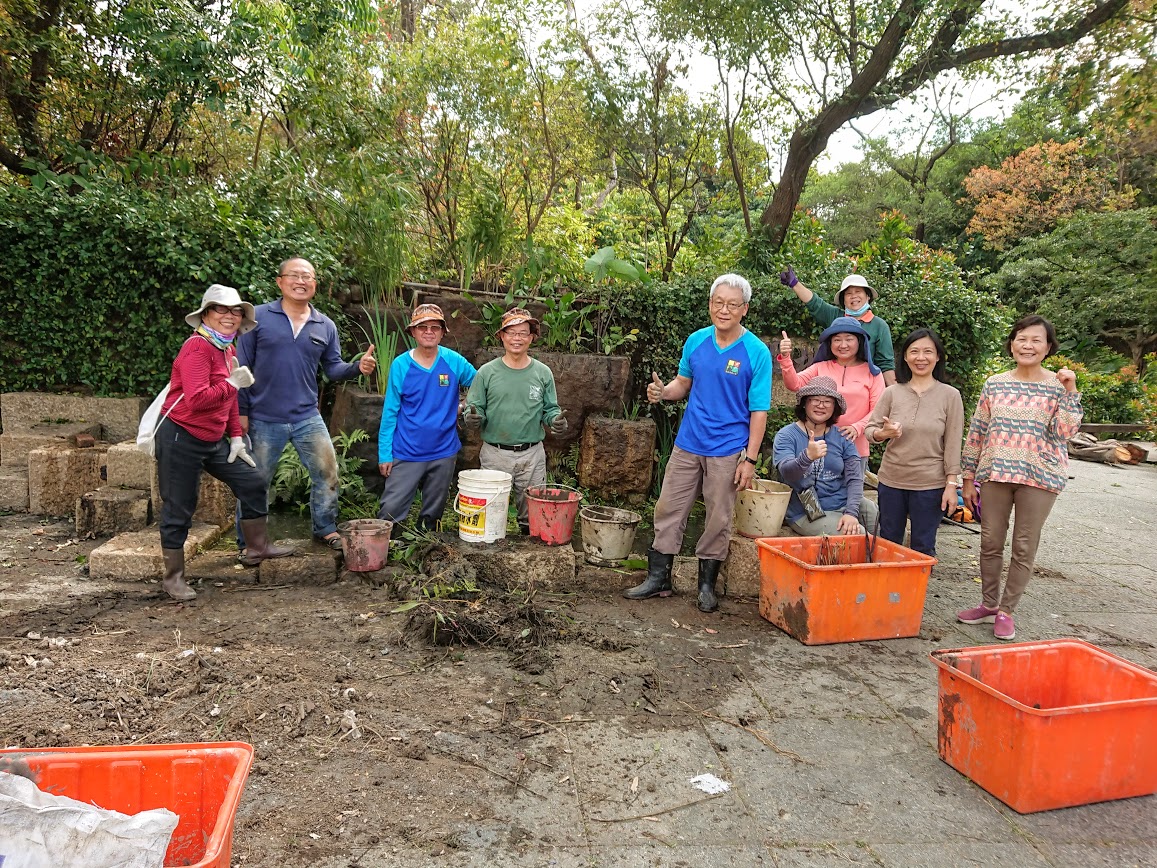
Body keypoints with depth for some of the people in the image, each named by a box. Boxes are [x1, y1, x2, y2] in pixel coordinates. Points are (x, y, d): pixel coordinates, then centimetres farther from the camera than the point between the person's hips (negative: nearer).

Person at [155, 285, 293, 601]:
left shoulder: (228, 350, 11)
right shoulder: (197, 348, -18)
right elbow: (197, 400, -29)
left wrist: (236, 437, 13)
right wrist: (233, 383, -22)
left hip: (214, 441, 9)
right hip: (181, 439, -9)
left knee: (252, 482, 10)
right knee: (179, 510, 2)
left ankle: (257, 546, 26)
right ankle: (173, 577, 16)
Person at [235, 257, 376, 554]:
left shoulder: (326, 326, 5)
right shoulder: (259, 317, -5)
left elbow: (333, 369, 8)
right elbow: (242, 367, -4)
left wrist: (357, 367, -13)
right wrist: (242, 411, -7)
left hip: (307, 418, 3)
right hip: (264, 420, -3)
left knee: (327, 473, 7)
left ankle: (325, 528, 28)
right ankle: (247, 543, 25)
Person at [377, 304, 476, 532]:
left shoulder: (454, 362, -3)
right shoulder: (400, 365, -6)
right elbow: (390, 412, -3)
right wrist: (385, 453, -5)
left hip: (444, 452, 2)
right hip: (406, 453, -1)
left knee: (432, 515, 15)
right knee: (391, 510, -4)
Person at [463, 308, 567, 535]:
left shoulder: (543, 373, 3)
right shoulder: (487, 372, -1)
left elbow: (550, 409, 7)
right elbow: (474, 406, 2)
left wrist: (556, 420, -15)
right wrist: (472, 417, -21)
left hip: (532, 454, 1)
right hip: (495, 454, -1)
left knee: (533, 514, 10)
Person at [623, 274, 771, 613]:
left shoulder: (757, 352, -9)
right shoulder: (696, 341, 3)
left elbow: (759, 411, -9)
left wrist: (750, 459, -13)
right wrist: (663, 391, -7)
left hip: (728, 451, -4)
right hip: (688, 444, 4)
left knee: (719, 520, 7)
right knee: (668, 509, 6)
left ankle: (707, 584, 23)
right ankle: (658, 578, 19)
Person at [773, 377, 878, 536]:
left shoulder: (842, 437, 7)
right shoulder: (786, 435, -4)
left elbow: (855, 478, 0)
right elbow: (787, 473, -20)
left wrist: (851, 512, -16)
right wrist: (807, 457, -41)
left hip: (846, 504, 4)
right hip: (807, 513, -4)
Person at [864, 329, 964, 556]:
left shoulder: (950, 395, -3)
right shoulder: (892, 393, 2)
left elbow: (953, 444, -3)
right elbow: (869, 429, 5)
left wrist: (951, 484, -7)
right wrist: (883, 433, -17)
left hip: (930, 485, -2)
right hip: (891, 480, 2)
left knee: (923, 548, 7)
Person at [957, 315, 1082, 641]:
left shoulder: (1058, 386, -1)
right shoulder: (994, 384, 5)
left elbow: (1064, 432, -10)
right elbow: (976, 433, 7)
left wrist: (1070, 392, -17)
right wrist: (968, 478, 5)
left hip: (1039, 477, -2)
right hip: (995, 473, 3)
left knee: (1024, 547, 5)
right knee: (990, 542, 9)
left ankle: (1006, 610, 17)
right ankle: (989, 604, 24)